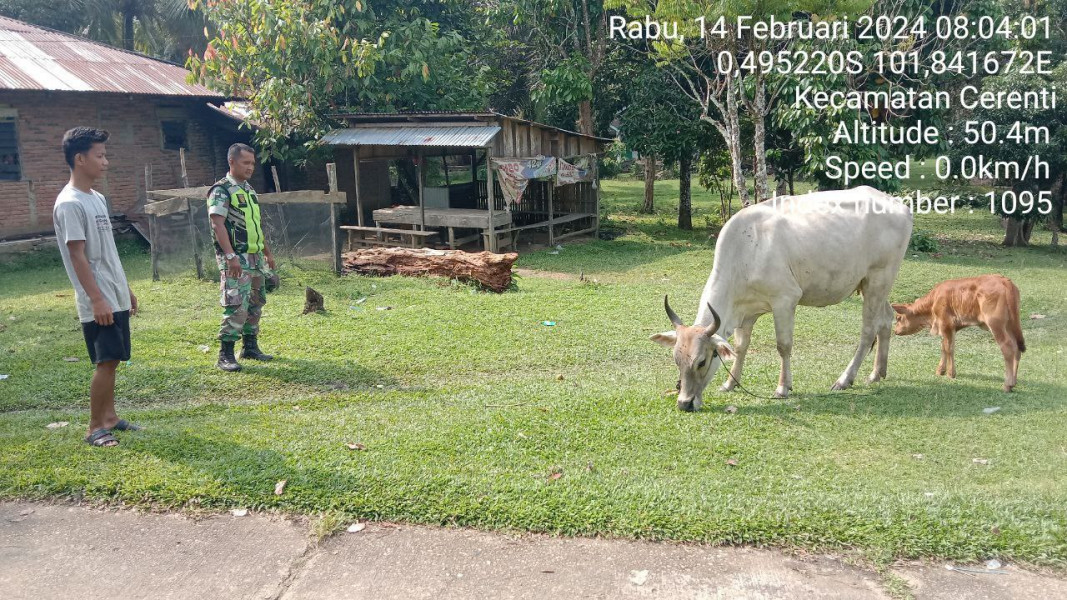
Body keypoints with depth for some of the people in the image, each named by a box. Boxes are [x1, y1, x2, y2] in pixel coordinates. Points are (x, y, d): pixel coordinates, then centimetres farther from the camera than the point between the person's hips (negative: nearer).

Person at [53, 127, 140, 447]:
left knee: (112, 360, 14)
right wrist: (96, 299, -22)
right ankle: (95, 428, 3)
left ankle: (109, 417, 24)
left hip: (116, 297, 9)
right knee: (106, 361, -7)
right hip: (99, 301, -9)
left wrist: (125, 289, 19)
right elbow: (77, 255, -19)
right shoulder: (70, 204, -15)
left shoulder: (97, 198, 13)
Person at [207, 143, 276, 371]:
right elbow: (217, 224, -18)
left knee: (255, 303, 13)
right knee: (237, 306, -12)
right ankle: (225, 355, -5)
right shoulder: (221, 190, -9)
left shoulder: (249, 189, 16)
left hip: (255, 257, 9)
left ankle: (250, 346, 24)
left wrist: (267, 252, 21)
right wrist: (230, 256, -26)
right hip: (236, 259, -9)